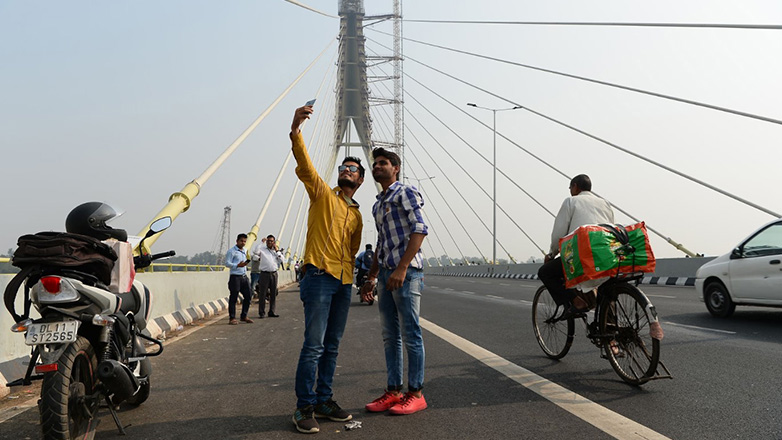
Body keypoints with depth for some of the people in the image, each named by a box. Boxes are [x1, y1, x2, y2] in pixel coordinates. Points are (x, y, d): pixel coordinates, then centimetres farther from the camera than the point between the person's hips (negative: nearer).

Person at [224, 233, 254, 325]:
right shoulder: (231, 251, -5)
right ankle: (232, 318, 5)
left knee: (248, 295, 6)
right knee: (233, 298, -2)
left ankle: (244, 316, 17)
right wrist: (238, 265, -22)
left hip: (244, 277, 7)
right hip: (235, 277, -7)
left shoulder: (245, 251, 18)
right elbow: (227, 263, -12)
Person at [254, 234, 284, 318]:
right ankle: (261, 313, 3)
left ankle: (272, 312, 14)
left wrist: (276, 250, 0)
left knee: (273, 294, 7)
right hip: (264, 274, -4)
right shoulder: (262, 249, 4)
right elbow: (255, 252, -15)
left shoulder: (276, 251, 16)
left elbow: (281, 259, 5)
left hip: (274, 274, 4)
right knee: (262, 294, -3)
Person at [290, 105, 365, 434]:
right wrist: (296, 130, -27)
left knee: (331, 347, 12)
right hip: (320, 276, -6)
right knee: (314, 345, -10)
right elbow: (304, 165, -13)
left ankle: (324, 401, 22)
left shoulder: (357, 215, 19)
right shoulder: (322, 193, 4)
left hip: (344, 283, 7)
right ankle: (304, 407, -1)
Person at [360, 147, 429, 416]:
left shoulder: (405, 193, -3)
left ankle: (416, 393, 5)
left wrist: (402, 269, -22)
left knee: (410, 335, -4)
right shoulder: (377, 205, 22)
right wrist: (371, 278, 21)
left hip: (407, 272, -8)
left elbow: (419, 230, -14)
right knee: (390, 337, 9)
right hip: (385, 274, 8)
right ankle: (393, 391, 16)